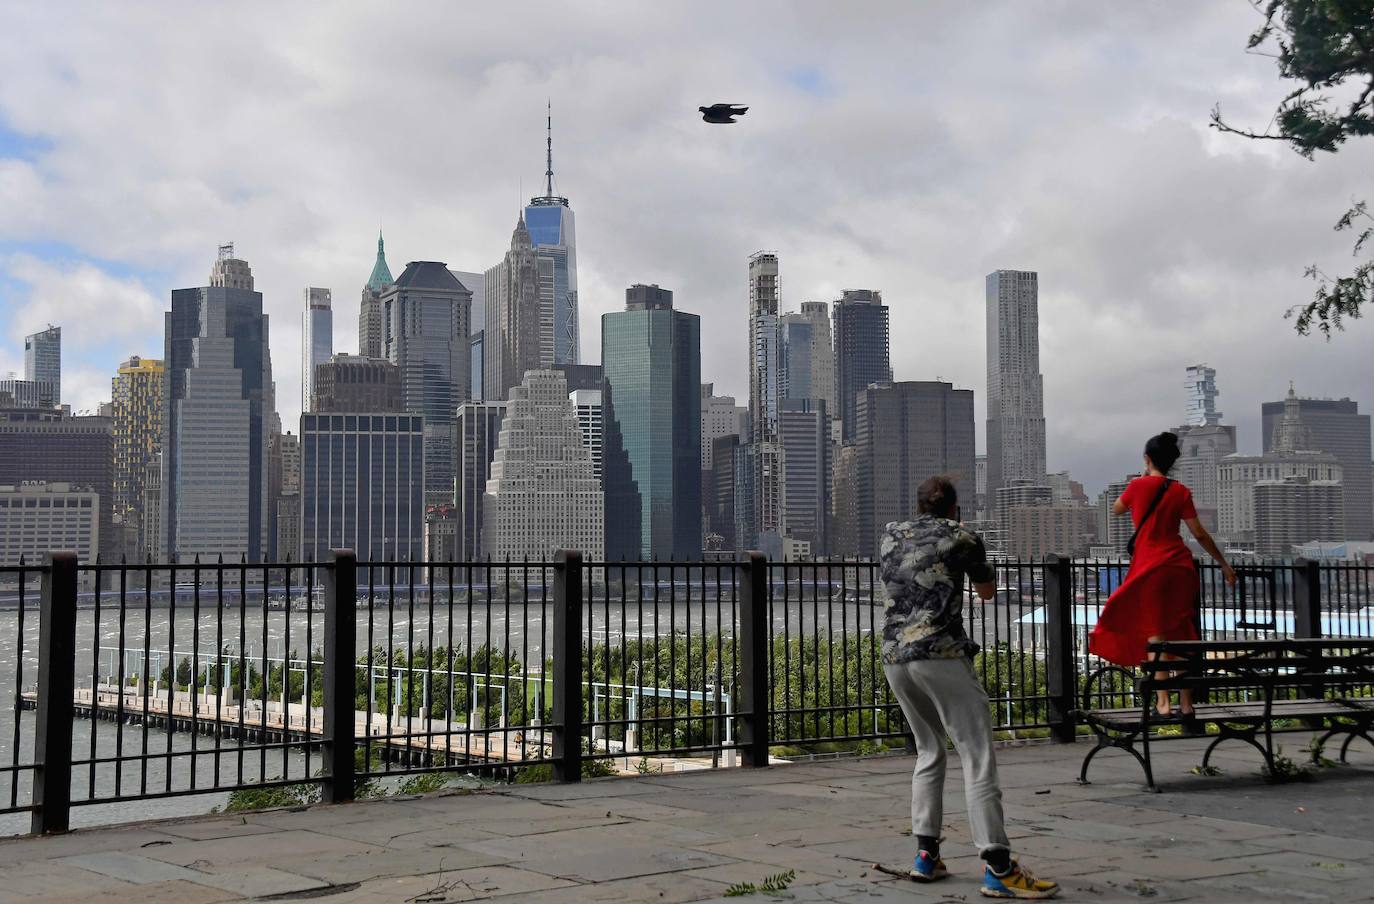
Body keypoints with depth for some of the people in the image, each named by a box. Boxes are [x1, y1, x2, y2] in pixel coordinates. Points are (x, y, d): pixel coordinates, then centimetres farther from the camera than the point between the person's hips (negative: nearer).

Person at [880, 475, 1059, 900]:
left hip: (894, 657, 6)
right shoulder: (962, 537, 5)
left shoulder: (891, 535, 18)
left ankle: (925, 855, 16)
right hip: (941, 654, -6)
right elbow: (988, 591, 21)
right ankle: (998, 869, -13)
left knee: (929, 752, 20)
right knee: (978, 756, -6)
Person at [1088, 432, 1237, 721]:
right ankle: (1186, 704, 8)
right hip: (1181, 567, 3)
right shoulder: (1180, 491, 4)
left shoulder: (1138, 486, -1)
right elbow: (1200, 534, 3)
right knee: (1182, 636, 7)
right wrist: (1224, 564, 11)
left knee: (1155, 632, -1)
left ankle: (1163, 700, -11)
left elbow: (1117, 509, 19)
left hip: (1150, 567, -3)